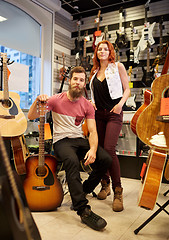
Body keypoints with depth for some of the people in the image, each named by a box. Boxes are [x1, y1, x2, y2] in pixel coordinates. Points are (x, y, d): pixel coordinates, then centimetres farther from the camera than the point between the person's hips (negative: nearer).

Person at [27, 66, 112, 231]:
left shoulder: (87, 105, 5)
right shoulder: (56, 100, -3)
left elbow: (92, 131, -2)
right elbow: (31, 116, -6)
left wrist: (93, 149, -22)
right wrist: (37, 101, -26)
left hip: (80, 140, 4)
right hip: (61, 141, -4)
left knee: (106, 159, -19)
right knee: (72, 161, -37)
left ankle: (82, 192, 3)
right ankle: (83, 210, -30)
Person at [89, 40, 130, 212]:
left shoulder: (118, 66, 5)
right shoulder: (94, 72, 17)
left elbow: (127, 89, 3)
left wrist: (120, 104, -13)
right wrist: (91, 102, 3)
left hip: (114, 113, -5)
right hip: (98, 114, 5)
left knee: (109, 149, -18)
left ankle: (117, 191, -6)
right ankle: (105, 185, 22)